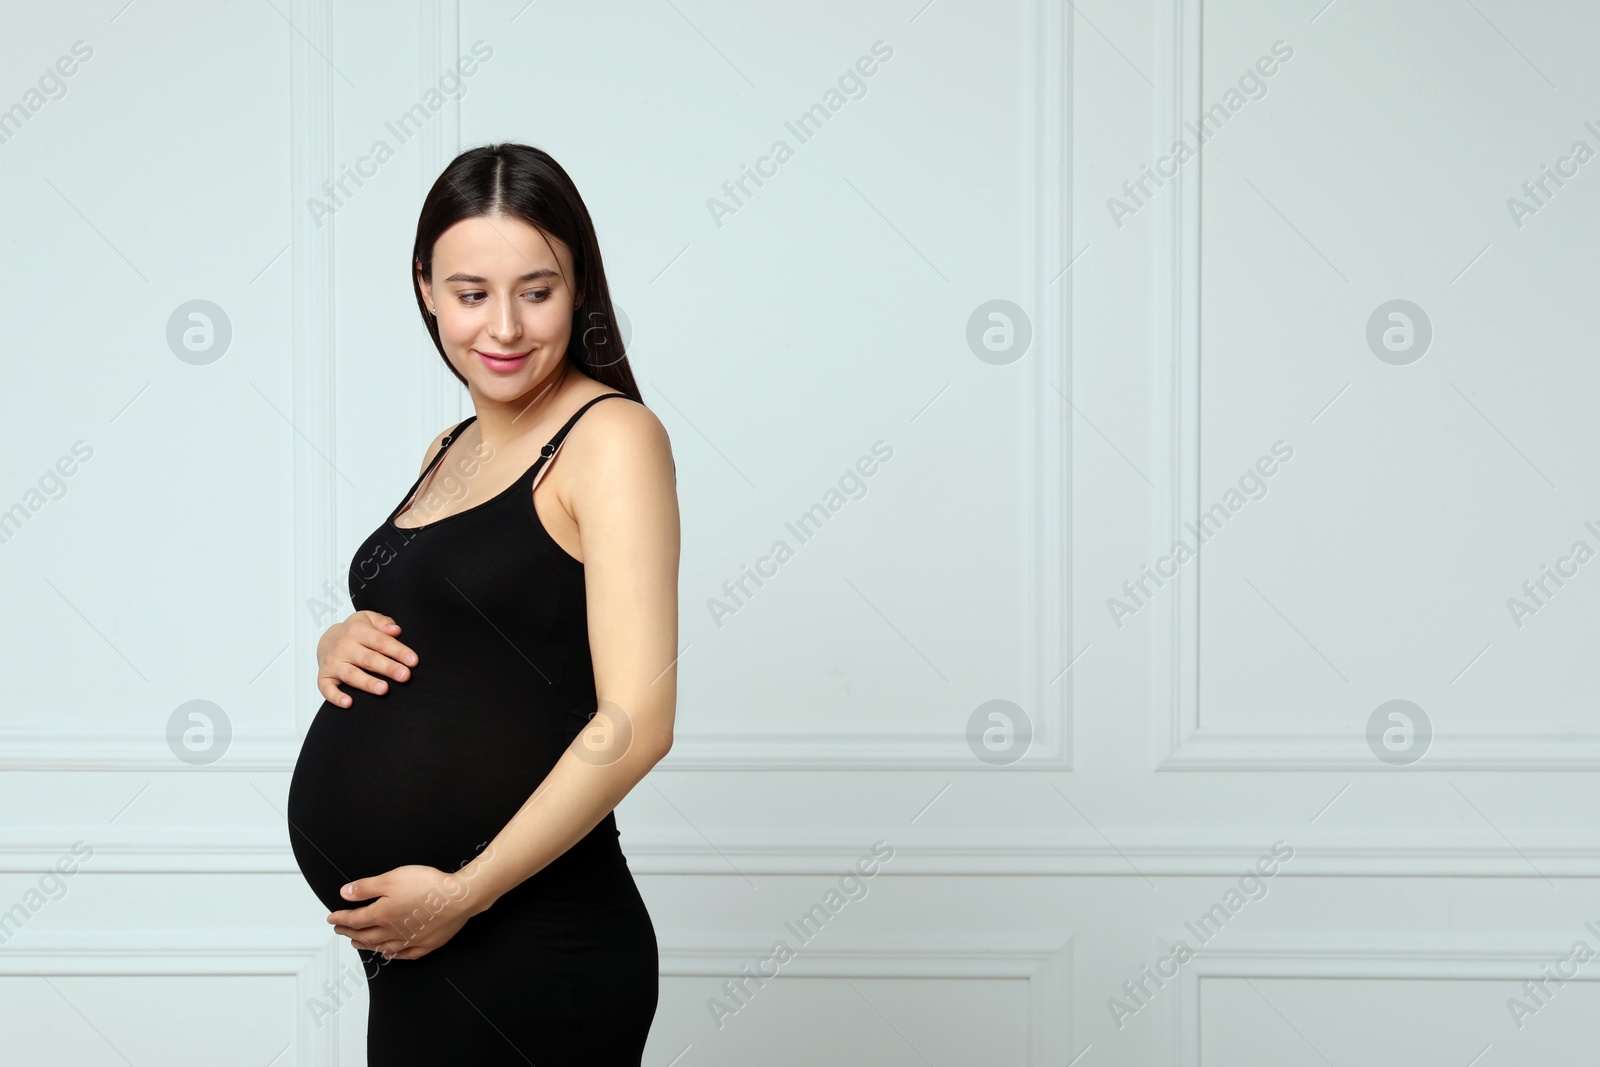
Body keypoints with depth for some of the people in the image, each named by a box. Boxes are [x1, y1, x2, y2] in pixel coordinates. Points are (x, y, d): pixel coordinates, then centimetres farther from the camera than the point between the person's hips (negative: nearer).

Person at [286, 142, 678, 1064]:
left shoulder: (612, 436, -11)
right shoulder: (452, 451, 12)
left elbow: (635, 722, -19)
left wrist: (462, 892, -19)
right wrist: (341, 645, 2)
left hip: (520, 948, -7)